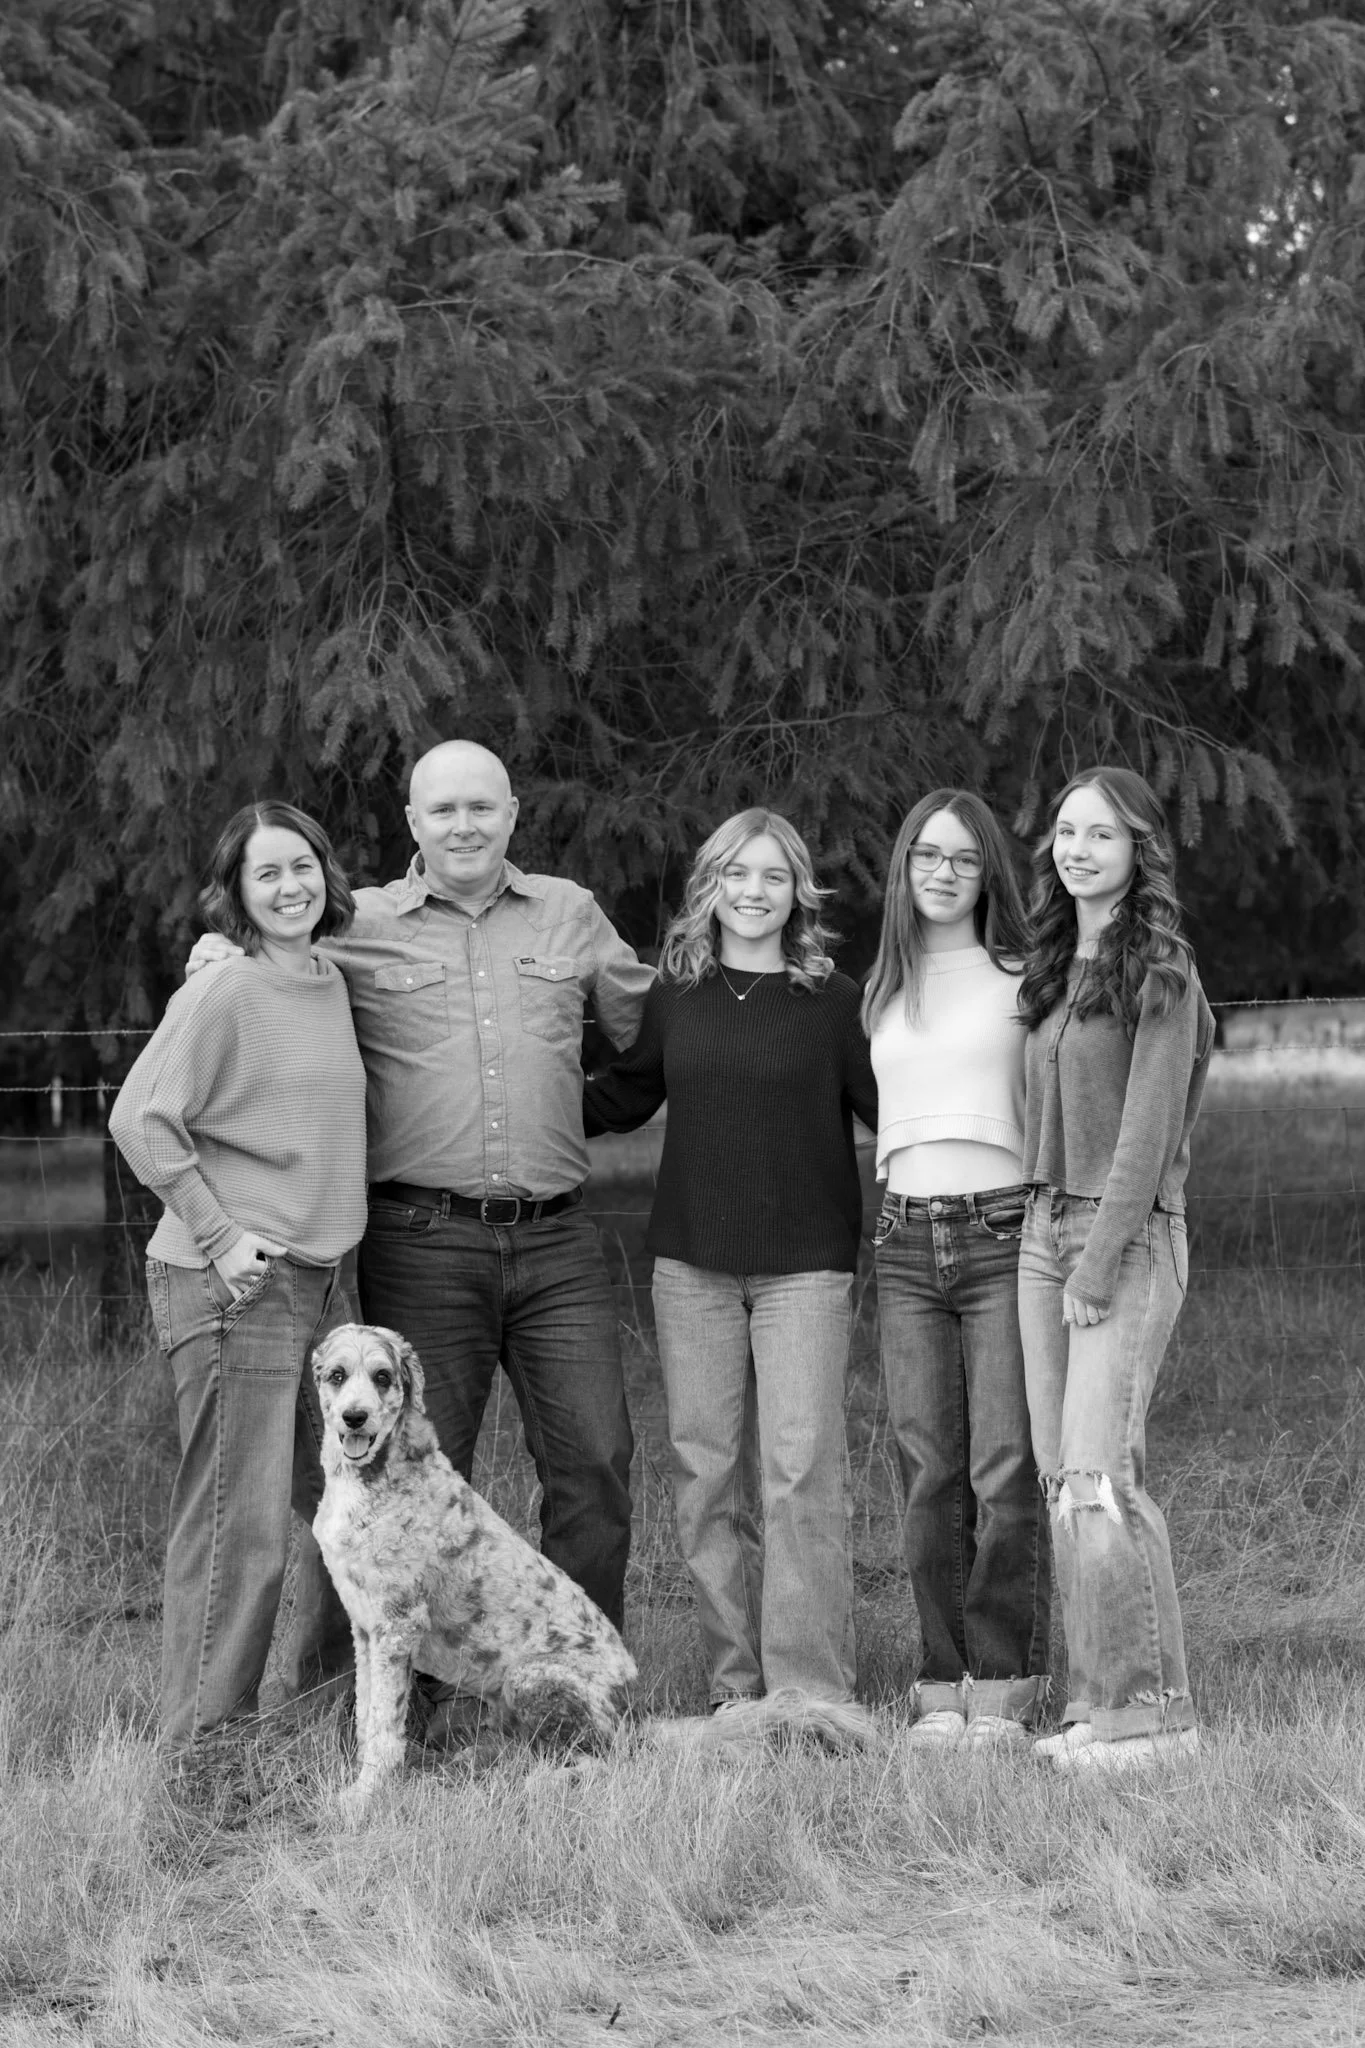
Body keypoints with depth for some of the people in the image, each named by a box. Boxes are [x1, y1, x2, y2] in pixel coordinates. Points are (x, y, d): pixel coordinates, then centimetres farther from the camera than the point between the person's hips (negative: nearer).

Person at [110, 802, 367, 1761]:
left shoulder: (333, 983, 12)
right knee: (241, 1527, -7)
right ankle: (201, 1754, 1)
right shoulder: (222, 995, -11)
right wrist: (219, 1236, -16)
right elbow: (140, 1120, -16)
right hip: (234, 1287, -8)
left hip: (318, 1278, 8)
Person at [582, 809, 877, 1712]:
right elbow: (624, 1096, 21)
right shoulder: (677, 995, 9)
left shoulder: (834, 1001, 0)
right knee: (706, 1471, 4)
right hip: (692, 1263, 4)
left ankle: (810, 1686, -4)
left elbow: (894, 1109, 1)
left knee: (801, 1468, -9)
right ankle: (736, 1680, 13)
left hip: (804, 1264, -3)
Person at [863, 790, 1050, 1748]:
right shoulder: (882, 994, 16)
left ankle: (1004, 1687, -2)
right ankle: (944, 1682, 6)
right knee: (930, 1475, 0)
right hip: (906, 1245, 4)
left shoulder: (1023, 980, 3)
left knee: (1006, 1471, -8)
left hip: (1005, 1233, -4)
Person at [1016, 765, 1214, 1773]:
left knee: (1100, 1479, -14)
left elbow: (1148, 1130, -13)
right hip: (1044, 1234, 8)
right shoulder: (1056, 969, 15)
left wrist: (1100, 1269, -16)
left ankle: (1154, 1707, -8)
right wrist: (1054, 1250, 8)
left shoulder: (1160, 972, -8)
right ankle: (1098, 1700, 8)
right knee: (1062, 1481, 4)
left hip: (1130, 1239, -8)